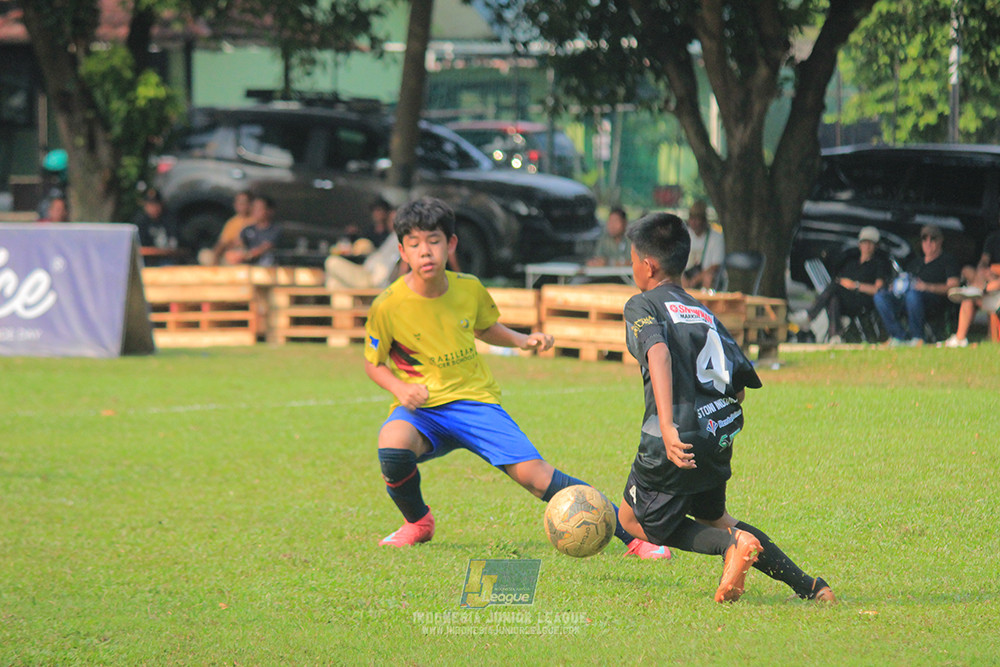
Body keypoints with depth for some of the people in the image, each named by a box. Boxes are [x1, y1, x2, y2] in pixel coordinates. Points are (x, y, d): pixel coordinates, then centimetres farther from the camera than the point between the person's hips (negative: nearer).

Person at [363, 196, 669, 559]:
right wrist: (400, 389, -17)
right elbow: (374, 364, 2)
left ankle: (633, 534, -9)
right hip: (421, 407, -1)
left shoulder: (469, 288, -3)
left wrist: (522, 340, 2)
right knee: (393, 447, -35)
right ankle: (417, 522, -2)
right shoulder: (387, 307, -13)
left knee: (532, 472, -15)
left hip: (474, 399, 1)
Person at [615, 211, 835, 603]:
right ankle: (806, 584, 13)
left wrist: (667, 427, -30)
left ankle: (731, 545, -11)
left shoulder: (642, 305, 2)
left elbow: (658, 353, -19)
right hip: (721, 435, 7)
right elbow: (743, 381, 19)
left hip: (680, 438, -7)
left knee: (635, 520, 13)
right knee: (711, 517, 27)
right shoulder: (705, 313, 23)